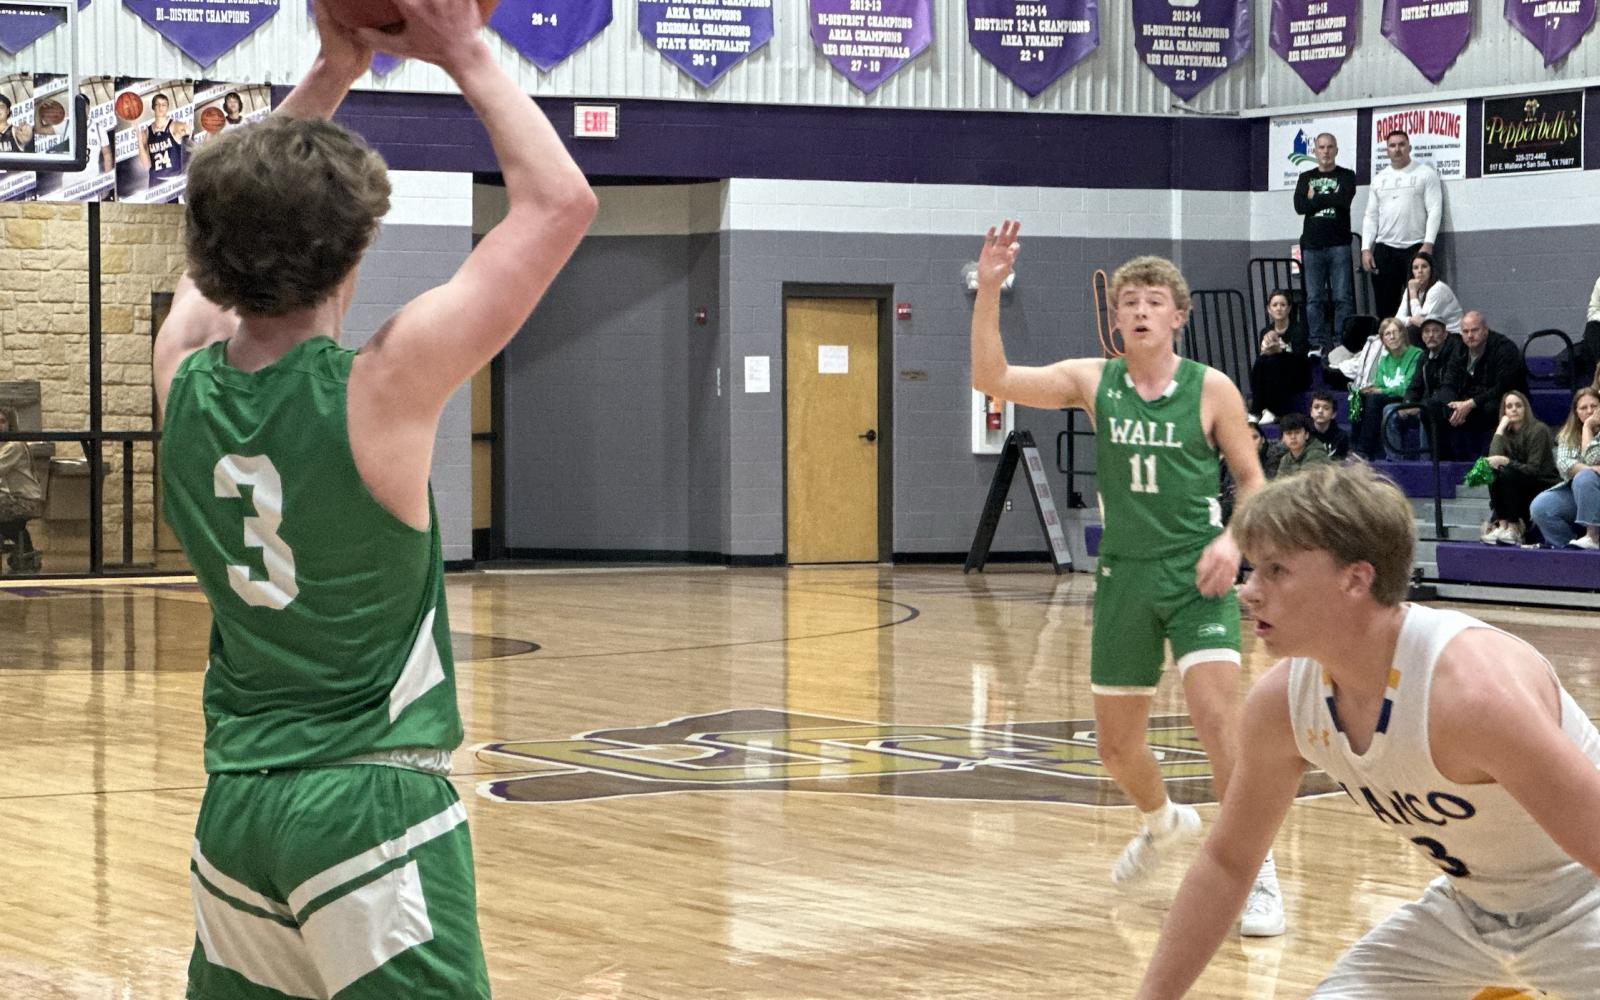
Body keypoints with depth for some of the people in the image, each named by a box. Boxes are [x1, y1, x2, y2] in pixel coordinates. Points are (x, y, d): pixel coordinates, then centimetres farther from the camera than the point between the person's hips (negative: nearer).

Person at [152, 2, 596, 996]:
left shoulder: (185, 379, -1)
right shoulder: (379, 389, -17)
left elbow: (235, 217, 20)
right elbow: (560, 201, -11)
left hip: (237, 801, 7)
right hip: (369, 801, -7)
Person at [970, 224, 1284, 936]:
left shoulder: (1211, 389, -4)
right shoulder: (1093, 381, 1)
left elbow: (1251, 479, 4)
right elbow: (991, 379, -8)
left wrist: (1233, 538, -15)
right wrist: (988, 289, -19)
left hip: (1196, 575, -3)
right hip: (1125, 576, 3)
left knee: (1217, 717, -21)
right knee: (1115, 741, 13)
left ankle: (1257, 872, -10)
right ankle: (1163, 822, 45)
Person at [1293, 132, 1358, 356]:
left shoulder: (1346, 176, 8)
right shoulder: (1306, 178, 15)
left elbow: (1344, 199, -11)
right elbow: (1299, 206, 0)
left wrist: (1316, 198, -3)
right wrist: (1329, 198, -5)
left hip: (1339, 245, -3)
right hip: (1311, 245, 3)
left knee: (1343, 297, -6)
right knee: (1314, 298, 2)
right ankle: (1318, 345, 4)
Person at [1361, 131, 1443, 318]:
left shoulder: (1425, 174, 3)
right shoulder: (1379, 179, 17)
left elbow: (1435, 210, -5)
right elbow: (1371, 216, 15)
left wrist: (1428, 243, -16)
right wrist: (1366, 248, 3)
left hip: (1416, 247, -4)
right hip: (1384, 249, 4)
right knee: (1384, 305, 4)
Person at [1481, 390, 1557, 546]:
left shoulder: (1538, 430, -13)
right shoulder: (1507, 433, 5)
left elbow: (1533, 469, -20)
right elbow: (1493, 457, -11)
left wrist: (1506, 461, -31)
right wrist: (1500, 429, -13)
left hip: (1544, 485, -6)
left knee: (1507, 473, -30)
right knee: (1493, 475, -21)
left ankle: (1514, 530, -30)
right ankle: (1500, 525, -26)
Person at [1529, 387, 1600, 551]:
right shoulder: (1567, 435, 11)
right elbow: (1563, 464, -6)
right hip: (1574, 490, 4)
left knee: (1584, 478, -37)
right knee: (1539, 507, -22)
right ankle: (1568, 545, -14)